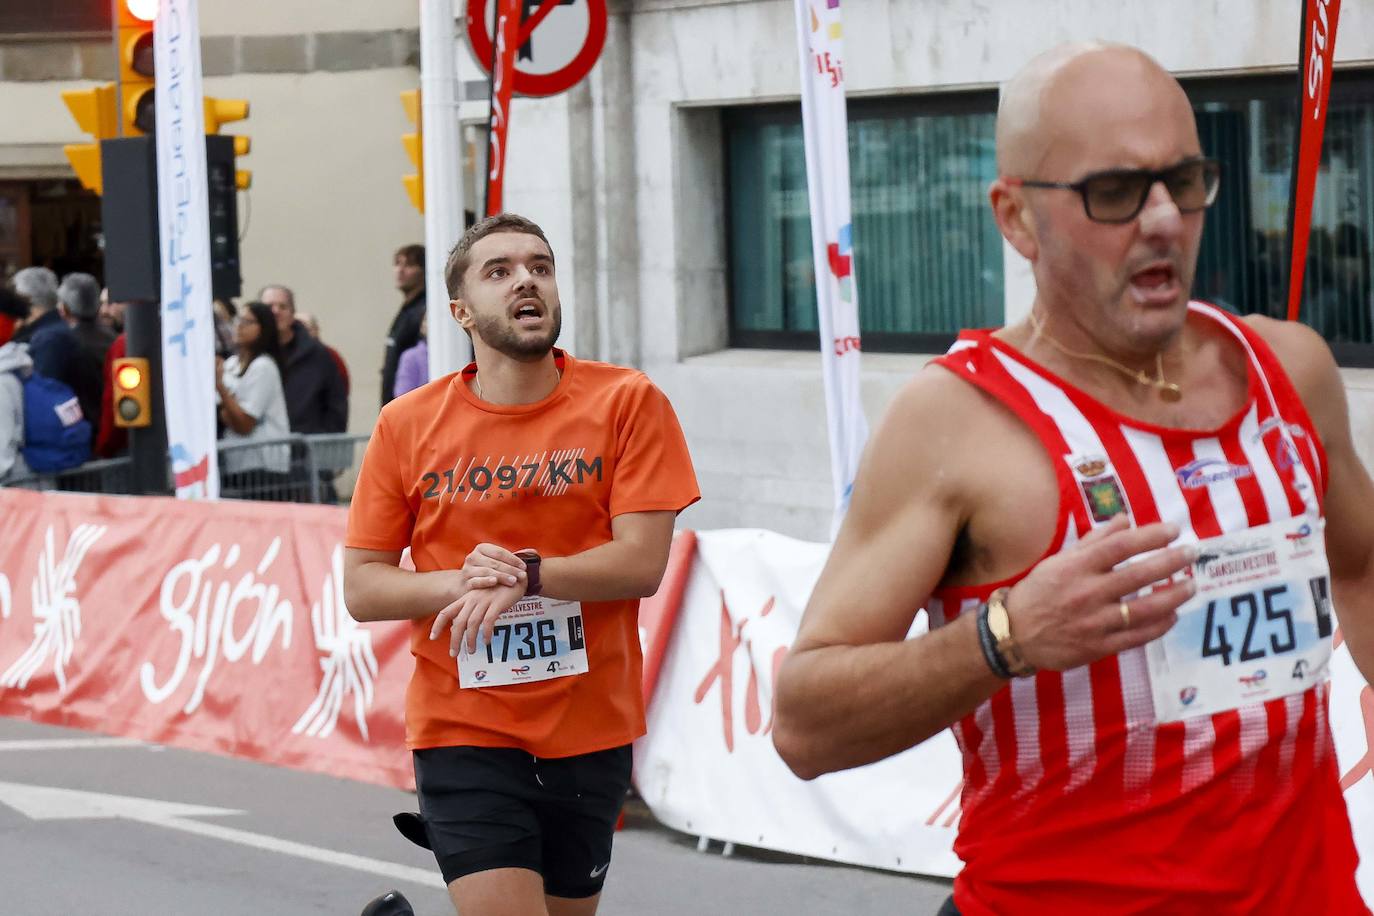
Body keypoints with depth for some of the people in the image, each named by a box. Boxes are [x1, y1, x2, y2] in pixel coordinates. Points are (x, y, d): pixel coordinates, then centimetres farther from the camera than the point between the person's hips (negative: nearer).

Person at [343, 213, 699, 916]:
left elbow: (643, 562, -9)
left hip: (590, 732, 1)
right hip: (464, 732, -1)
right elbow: (360, 587, 0)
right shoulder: (406, 425, 1)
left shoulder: (628, 403, -2)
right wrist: (462, 582, -17)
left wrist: (525, 574, -21)